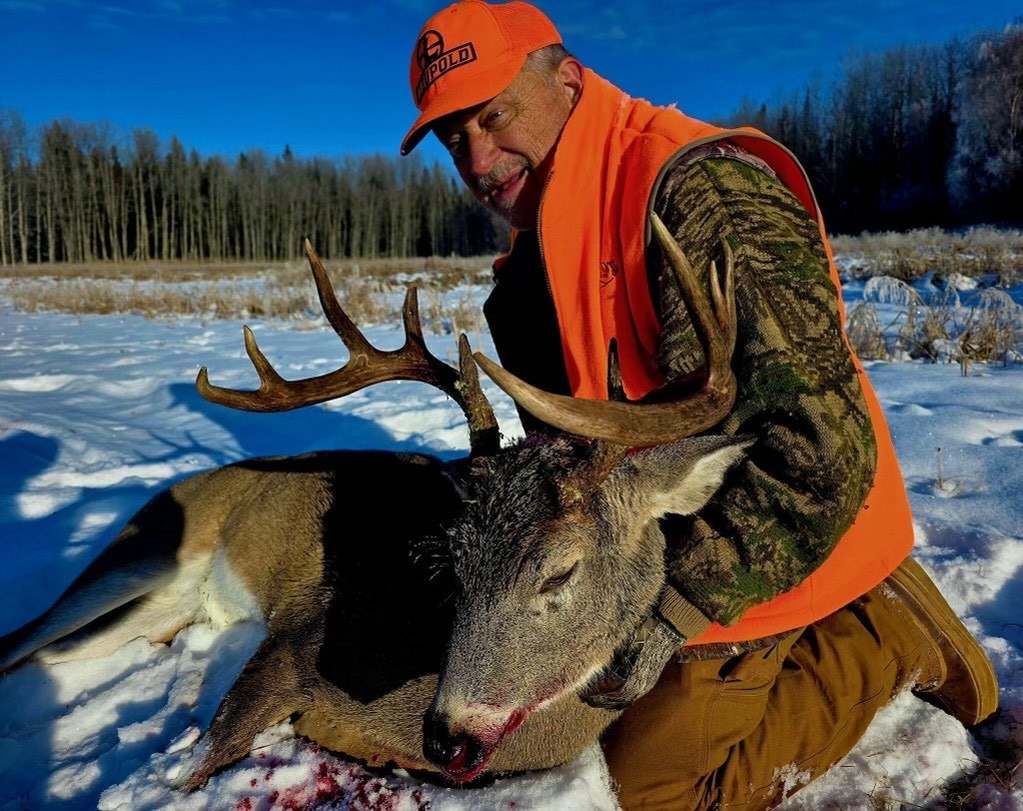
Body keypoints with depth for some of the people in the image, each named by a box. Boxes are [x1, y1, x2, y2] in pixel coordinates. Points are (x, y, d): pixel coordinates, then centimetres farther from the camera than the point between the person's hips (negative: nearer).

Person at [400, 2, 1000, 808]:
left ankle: (885, 636, 9)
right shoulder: (537, 258, 4)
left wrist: (671, 612, -30)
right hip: (669, 531, 9)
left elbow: (820, 444, -32)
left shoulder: (701, 189, -27)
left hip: (775, 551, -9)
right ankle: (862, 609, 25)